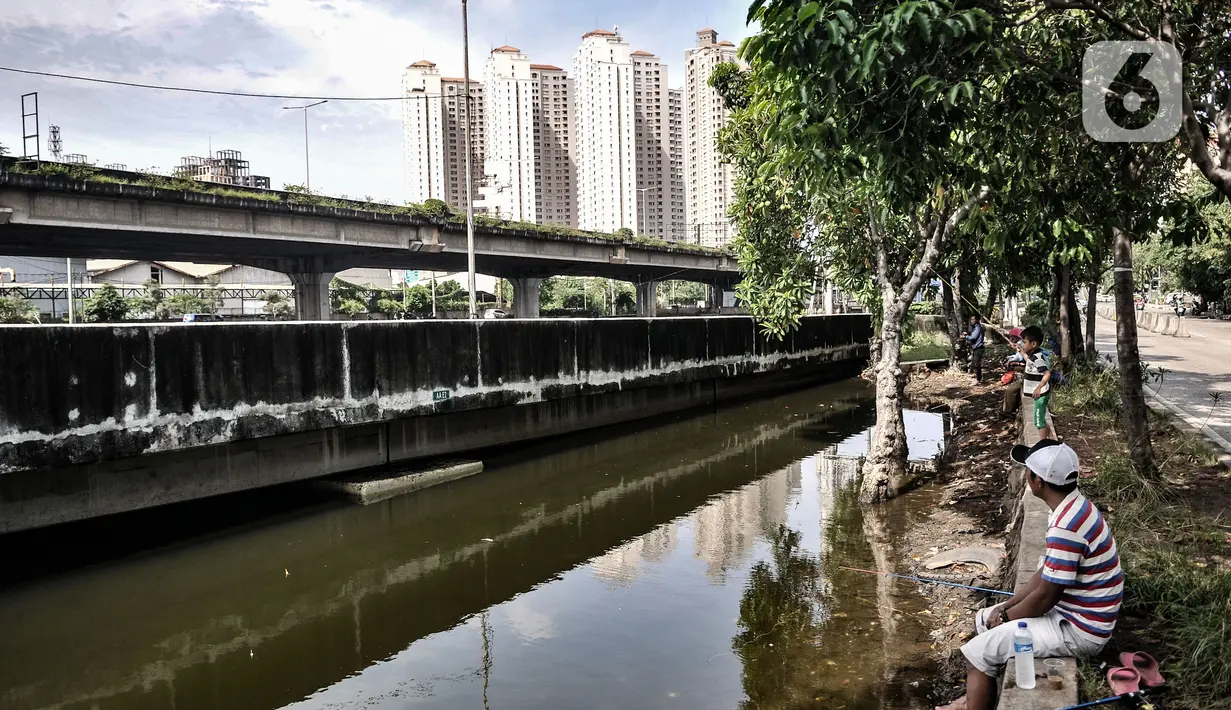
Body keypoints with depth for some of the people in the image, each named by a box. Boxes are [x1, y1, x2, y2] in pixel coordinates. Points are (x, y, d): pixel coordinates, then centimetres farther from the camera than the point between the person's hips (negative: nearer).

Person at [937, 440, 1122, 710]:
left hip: (1078, 630, -10)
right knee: (983, 620, 17)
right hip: (1074, 613, 10)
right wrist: (1006, 608, 6)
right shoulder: (1074, 507, 3)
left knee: (977, 652, -9)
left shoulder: (1066, 527, -30)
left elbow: (1045, 597, -24)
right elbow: (1046, 575, 11)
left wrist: (1005, 617, -7)